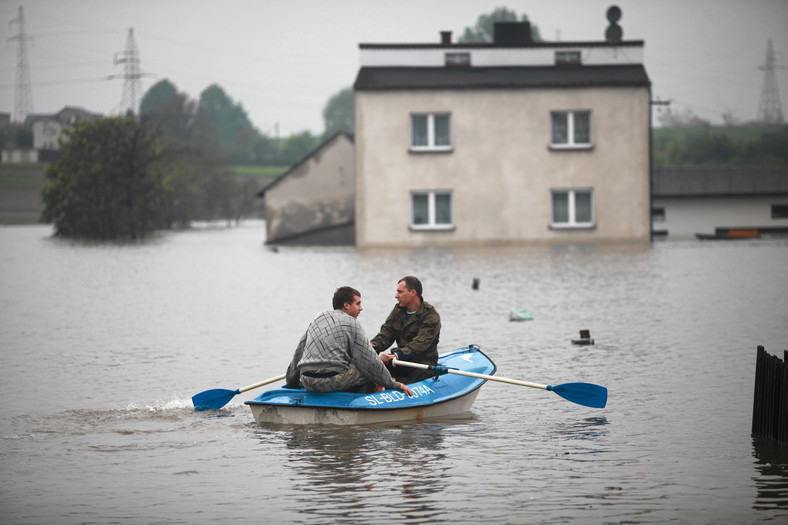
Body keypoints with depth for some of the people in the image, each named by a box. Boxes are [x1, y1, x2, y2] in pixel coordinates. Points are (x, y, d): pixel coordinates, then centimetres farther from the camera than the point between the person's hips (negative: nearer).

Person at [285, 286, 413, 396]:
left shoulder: (317, 319, 18)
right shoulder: (352, 324, -1)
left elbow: (298, 353, 24)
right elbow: (369, 361, -3)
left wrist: (292, 382, 36)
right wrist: (394, 384, 3)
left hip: (308, 384, 7)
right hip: (332, 382, -7)